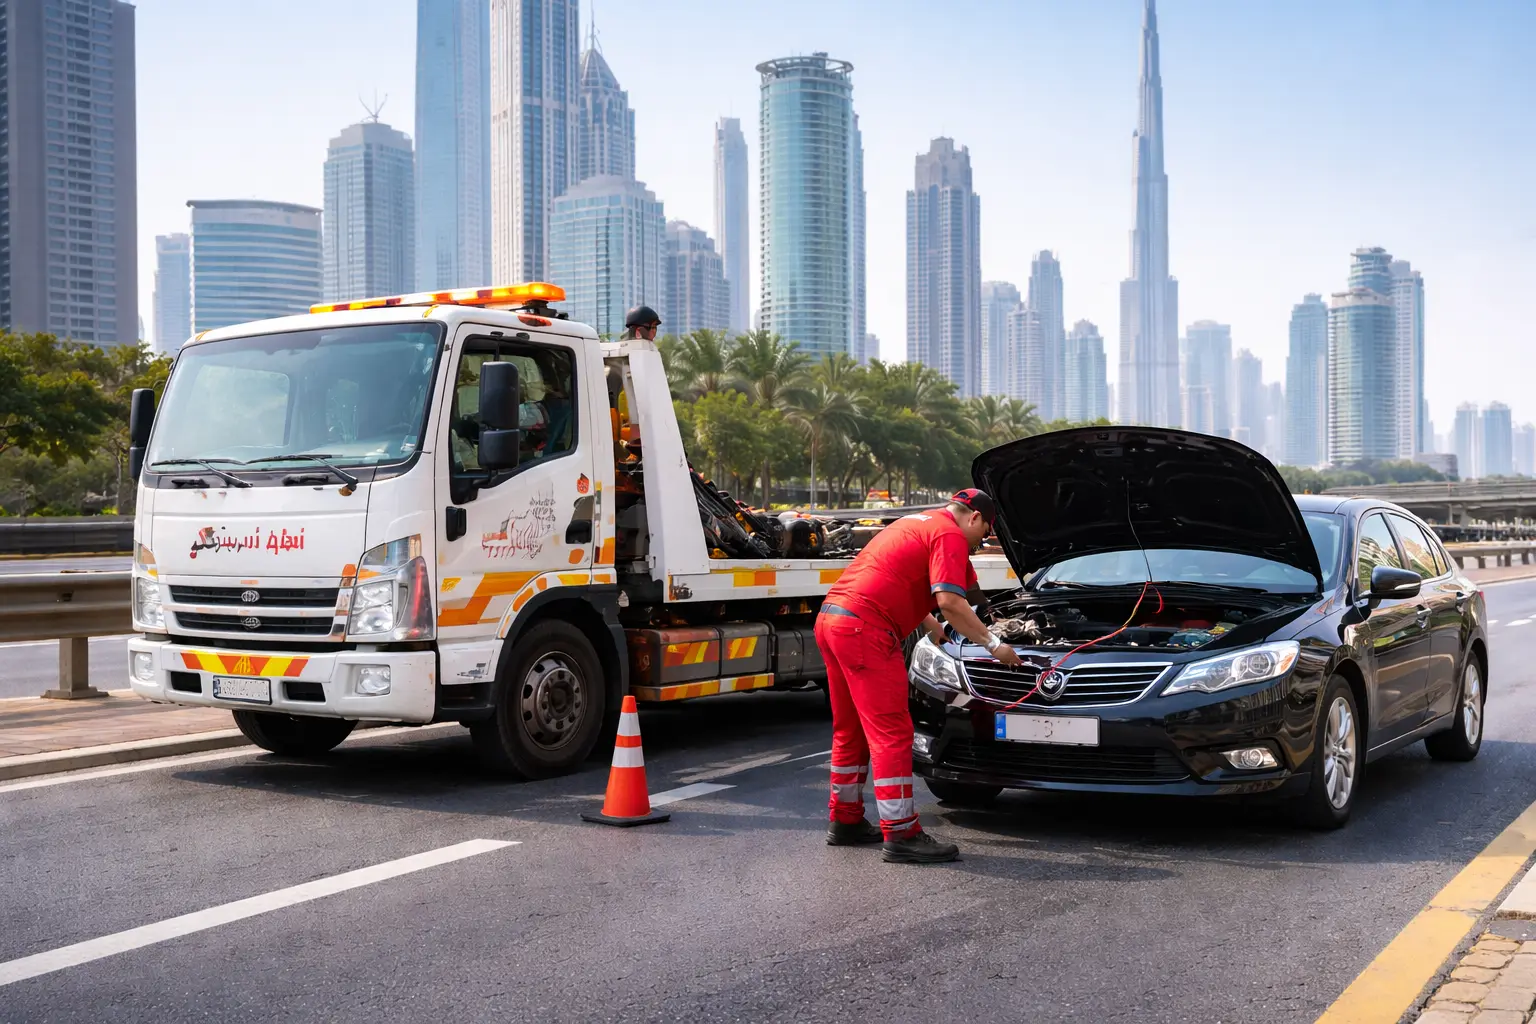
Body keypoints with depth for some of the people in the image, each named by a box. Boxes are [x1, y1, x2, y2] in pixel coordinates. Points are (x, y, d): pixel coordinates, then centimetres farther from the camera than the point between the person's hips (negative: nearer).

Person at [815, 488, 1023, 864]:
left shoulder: (915, 524, 27)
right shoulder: (950, 535, -3)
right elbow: (949, 601, -14)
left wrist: (931, 627, 49)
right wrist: (993, 644, -5)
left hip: (830, 618, 10)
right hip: (864, 629, -10)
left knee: (851, 729, 19)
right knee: (892, 733, -7)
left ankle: (845, 821, 28)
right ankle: (900, 836, -5)